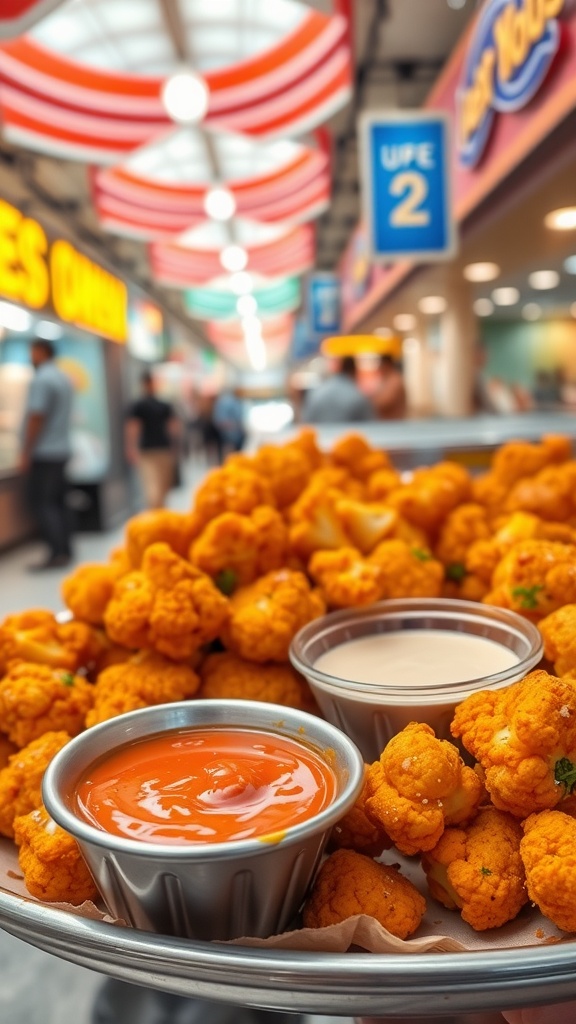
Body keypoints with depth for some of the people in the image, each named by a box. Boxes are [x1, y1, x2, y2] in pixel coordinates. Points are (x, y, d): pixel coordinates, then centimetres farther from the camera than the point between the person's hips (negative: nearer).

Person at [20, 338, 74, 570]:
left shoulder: (41, 379, -14)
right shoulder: (64, 379, 14)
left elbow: (36, 418, -19)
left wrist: (26, 452, -15)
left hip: (43, 453, -9)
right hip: (61, 449, 9)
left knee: (41, 503, -7)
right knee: (57, 501, 12)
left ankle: (57, 553, -10)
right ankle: (65, 550, 14)